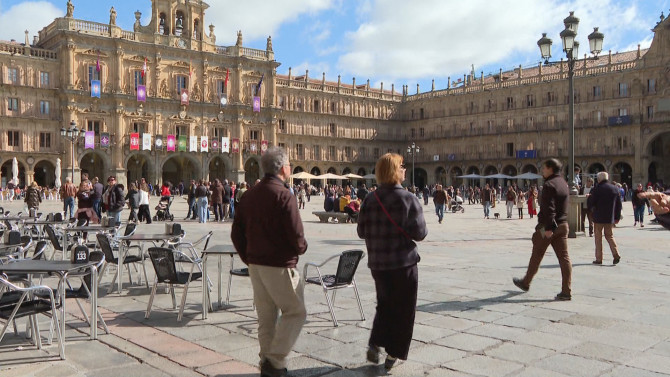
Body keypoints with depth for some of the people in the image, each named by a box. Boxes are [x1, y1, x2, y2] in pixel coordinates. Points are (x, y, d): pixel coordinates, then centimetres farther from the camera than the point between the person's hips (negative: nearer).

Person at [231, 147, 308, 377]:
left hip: (255, 264, 8)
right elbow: (296, 236, -20)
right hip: (280, 265, -7)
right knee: (295, 311, 5)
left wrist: (248, 259, 18)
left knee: (266, 315, 15)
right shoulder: (283, 196, -16)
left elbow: (236, 233, 11)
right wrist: (301, 248, 1)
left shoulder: (249, 195, 8)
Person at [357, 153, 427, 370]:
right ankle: (393, 354, 16)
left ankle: (374, 344, 9)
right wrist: (423, 231, 7)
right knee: (403, 310, 11)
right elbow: (419, 233, -15)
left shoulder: (370, 199, -2)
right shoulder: (408, 199, -13)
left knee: (384, 305, 21)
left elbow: (362, 232, 2)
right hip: (403, 263, -4)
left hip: (378, 263, 4)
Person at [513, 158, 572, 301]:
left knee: (536, 256, 8)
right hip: (562, 225, 8)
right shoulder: (563, 183, 14)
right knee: (564, 257, 3)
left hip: (547, 226, -8)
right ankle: (566, 291, 0)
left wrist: (548, 227, -26)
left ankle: (526, 283, 24)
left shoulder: (549, 185, -15)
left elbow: (549, 208, -24)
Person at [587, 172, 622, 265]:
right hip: (610, 218, 4)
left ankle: (599, 259, 5)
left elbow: (590, 203, -8)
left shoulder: (597, 189, -13)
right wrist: (617, 217, 13)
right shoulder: (615, 189, 3)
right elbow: (619, 205, 7)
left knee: (598, 237, 4)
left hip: (599, 217, -4)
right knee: (609, 235, 17)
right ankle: (616, 254, 0)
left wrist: (589, 197, 14)